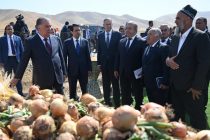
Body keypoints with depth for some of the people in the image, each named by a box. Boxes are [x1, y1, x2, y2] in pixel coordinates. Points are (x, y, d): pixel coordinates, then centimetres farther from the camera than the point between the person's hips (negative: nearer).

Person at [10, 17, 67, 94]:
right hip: (42, 78, -3)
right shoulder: (31, 41, -4)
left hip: (58, 76, 3)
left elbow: (61, 57, 11)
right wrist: (17, 77, -3)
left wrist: (64, 73, 11)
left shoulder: (56, 39, 6)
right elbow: (24, 60, -3)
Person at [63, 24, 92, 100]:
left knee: (84, 89, 11)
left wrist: (89, 68, 2)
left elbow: (88, 56, 4)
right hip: (72, 69, -1)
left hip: (83, 69, 2)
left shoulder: (85, 41, 2)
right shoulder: (67, 42, -3)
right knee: (72, 90, 11)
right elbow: (64, 57, -1)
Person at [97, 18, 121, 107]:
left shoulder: (117, 35, -3)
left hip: (114, 63, -3)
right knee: (105, 85, 9)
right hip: (104, 63, 3)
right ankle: (107, 102, 21)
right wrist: (99, 63, 4)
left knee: (115, 84, 4)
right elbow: (99, 50, 8)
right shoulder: (100, 36, 6)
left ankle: (117, 103, 12)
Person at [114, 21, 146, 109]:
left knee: (138, 95, 8)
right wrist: (116, 69, 8)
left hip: (136, 73, -5)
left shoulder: (141, 42, -9)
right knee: (125, 95, 15)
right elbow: (118, 56, 12)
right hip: (123, 73, 5)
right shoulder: (121, 41, 9)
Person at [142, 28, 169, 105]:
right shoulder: (147, 48, 14)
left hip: (159, 84, -7)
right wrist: (145, 80, 12)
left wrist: (165, 82, -19)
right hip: (148, 84, 8)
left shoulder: (163, 47, -12)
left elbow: (166, 66, -16)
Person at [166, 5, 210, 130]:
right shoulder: (175, 38, 11)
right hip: (176, 86, 7)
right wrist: (168, 60, -9)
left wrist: (197, 87, -17)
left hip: (192, 88, -7)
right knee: (177, 118, 19)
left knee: (197, 120, 6)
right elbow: (170, 56, 16)